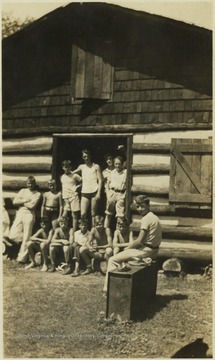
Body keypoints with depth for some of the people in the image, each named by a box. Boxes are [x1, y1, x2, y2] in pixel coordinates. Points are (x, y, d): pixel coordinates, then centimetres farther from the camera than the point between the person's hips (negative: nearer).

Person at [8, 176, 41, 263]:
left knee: (26, 238, -2)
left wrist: (21, 202, 0)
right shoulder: (23, 191, 16)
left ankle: (22, 258, 7)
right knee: (12, 235, -6)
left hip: (29, 214, -4)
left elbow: (32, 205, -10)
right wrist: (25, 201, -5)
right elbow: (14, 201, 5)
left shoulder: (37, 194, 3)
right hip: (20, 213, 4)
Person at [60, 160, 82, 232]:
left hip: (73, 197, -4)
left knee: (74, 215, 0)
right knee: (64, 216, -2)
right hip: (65, 198, 4)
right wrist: (62, 197, 13)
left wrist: (76, 187, -10)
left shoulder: (74, 176, -3)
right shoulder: (62, 177, 12)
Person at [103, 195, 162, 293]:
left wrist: (127, 248, -4)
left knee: (113, 260, -7)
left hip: (146, 251, -10)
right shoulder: (153, 217, 13)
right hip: (153, 250, 10)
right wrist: (130, 246, 11)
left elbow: (139, 241, -19)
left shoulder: (146, 219, -16)